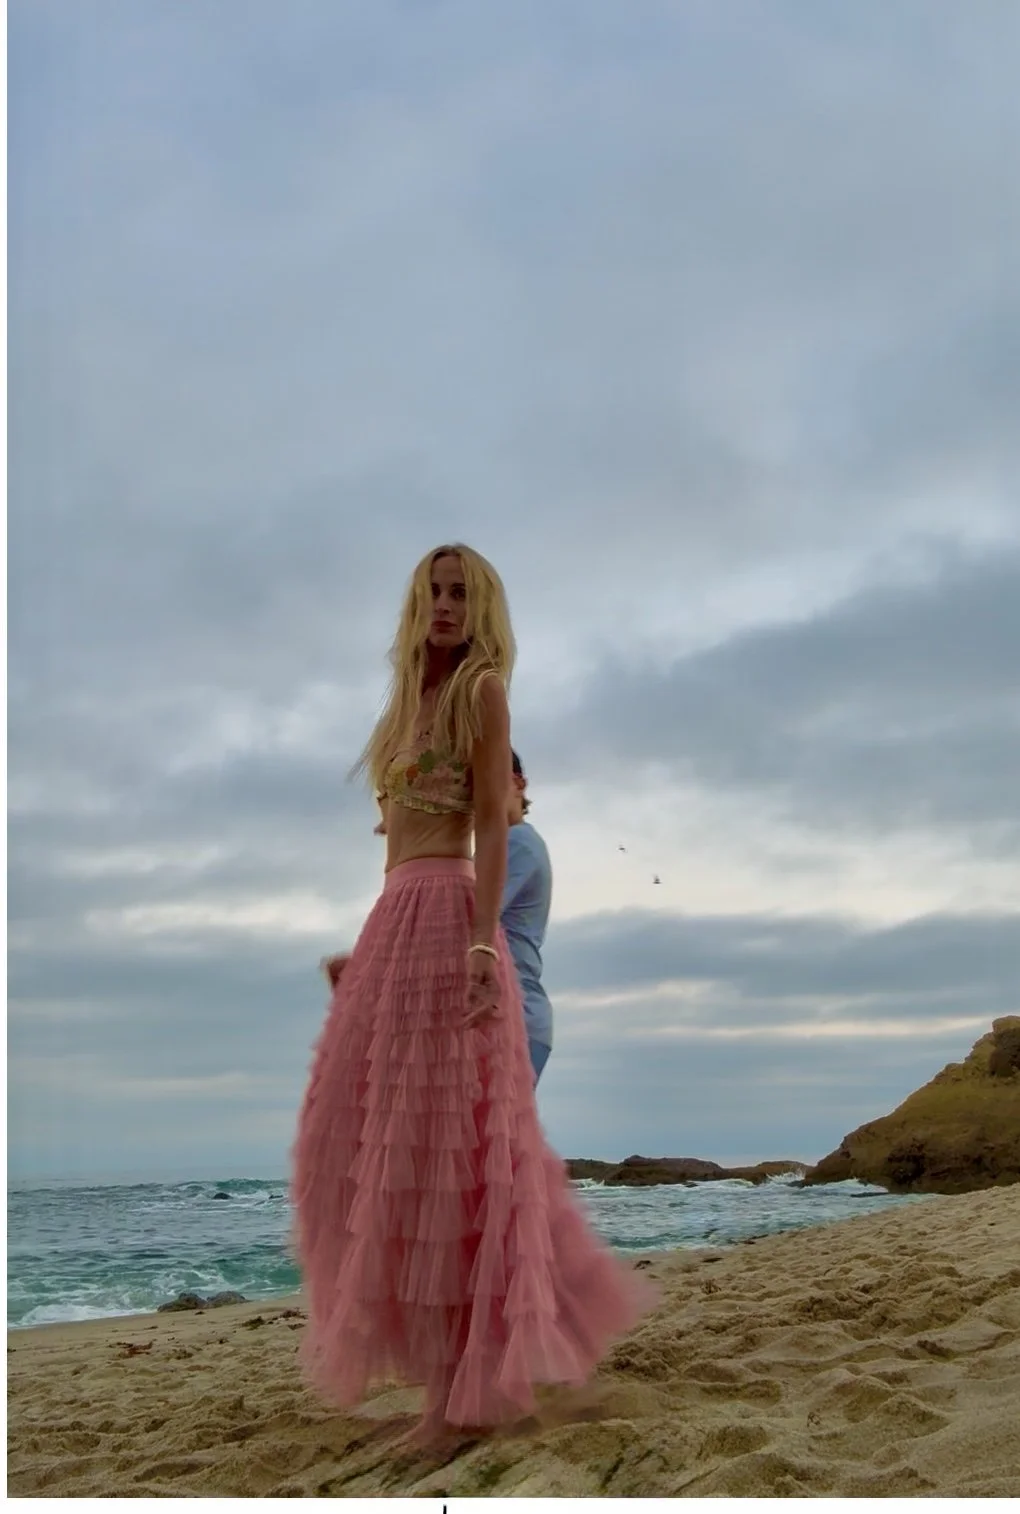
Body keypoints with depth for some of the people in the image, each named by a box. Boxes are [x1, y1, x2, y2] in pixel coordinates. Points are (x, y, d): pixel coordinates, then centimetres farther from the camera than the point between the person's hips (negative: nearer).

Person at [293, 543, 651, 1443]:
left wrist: (481, 943, -22)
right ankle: (446, 1352, 24)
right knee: (375, 1131, 10)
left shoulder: (482, 687, -2)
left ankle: (472, 1373, 2)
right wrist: (366, 949, 18)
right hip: (396, 917, 9)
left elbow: (493, 827, -11)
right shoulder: (413, 697, 21)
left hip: (446, 916, -9)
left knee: (443, 1137, -7)